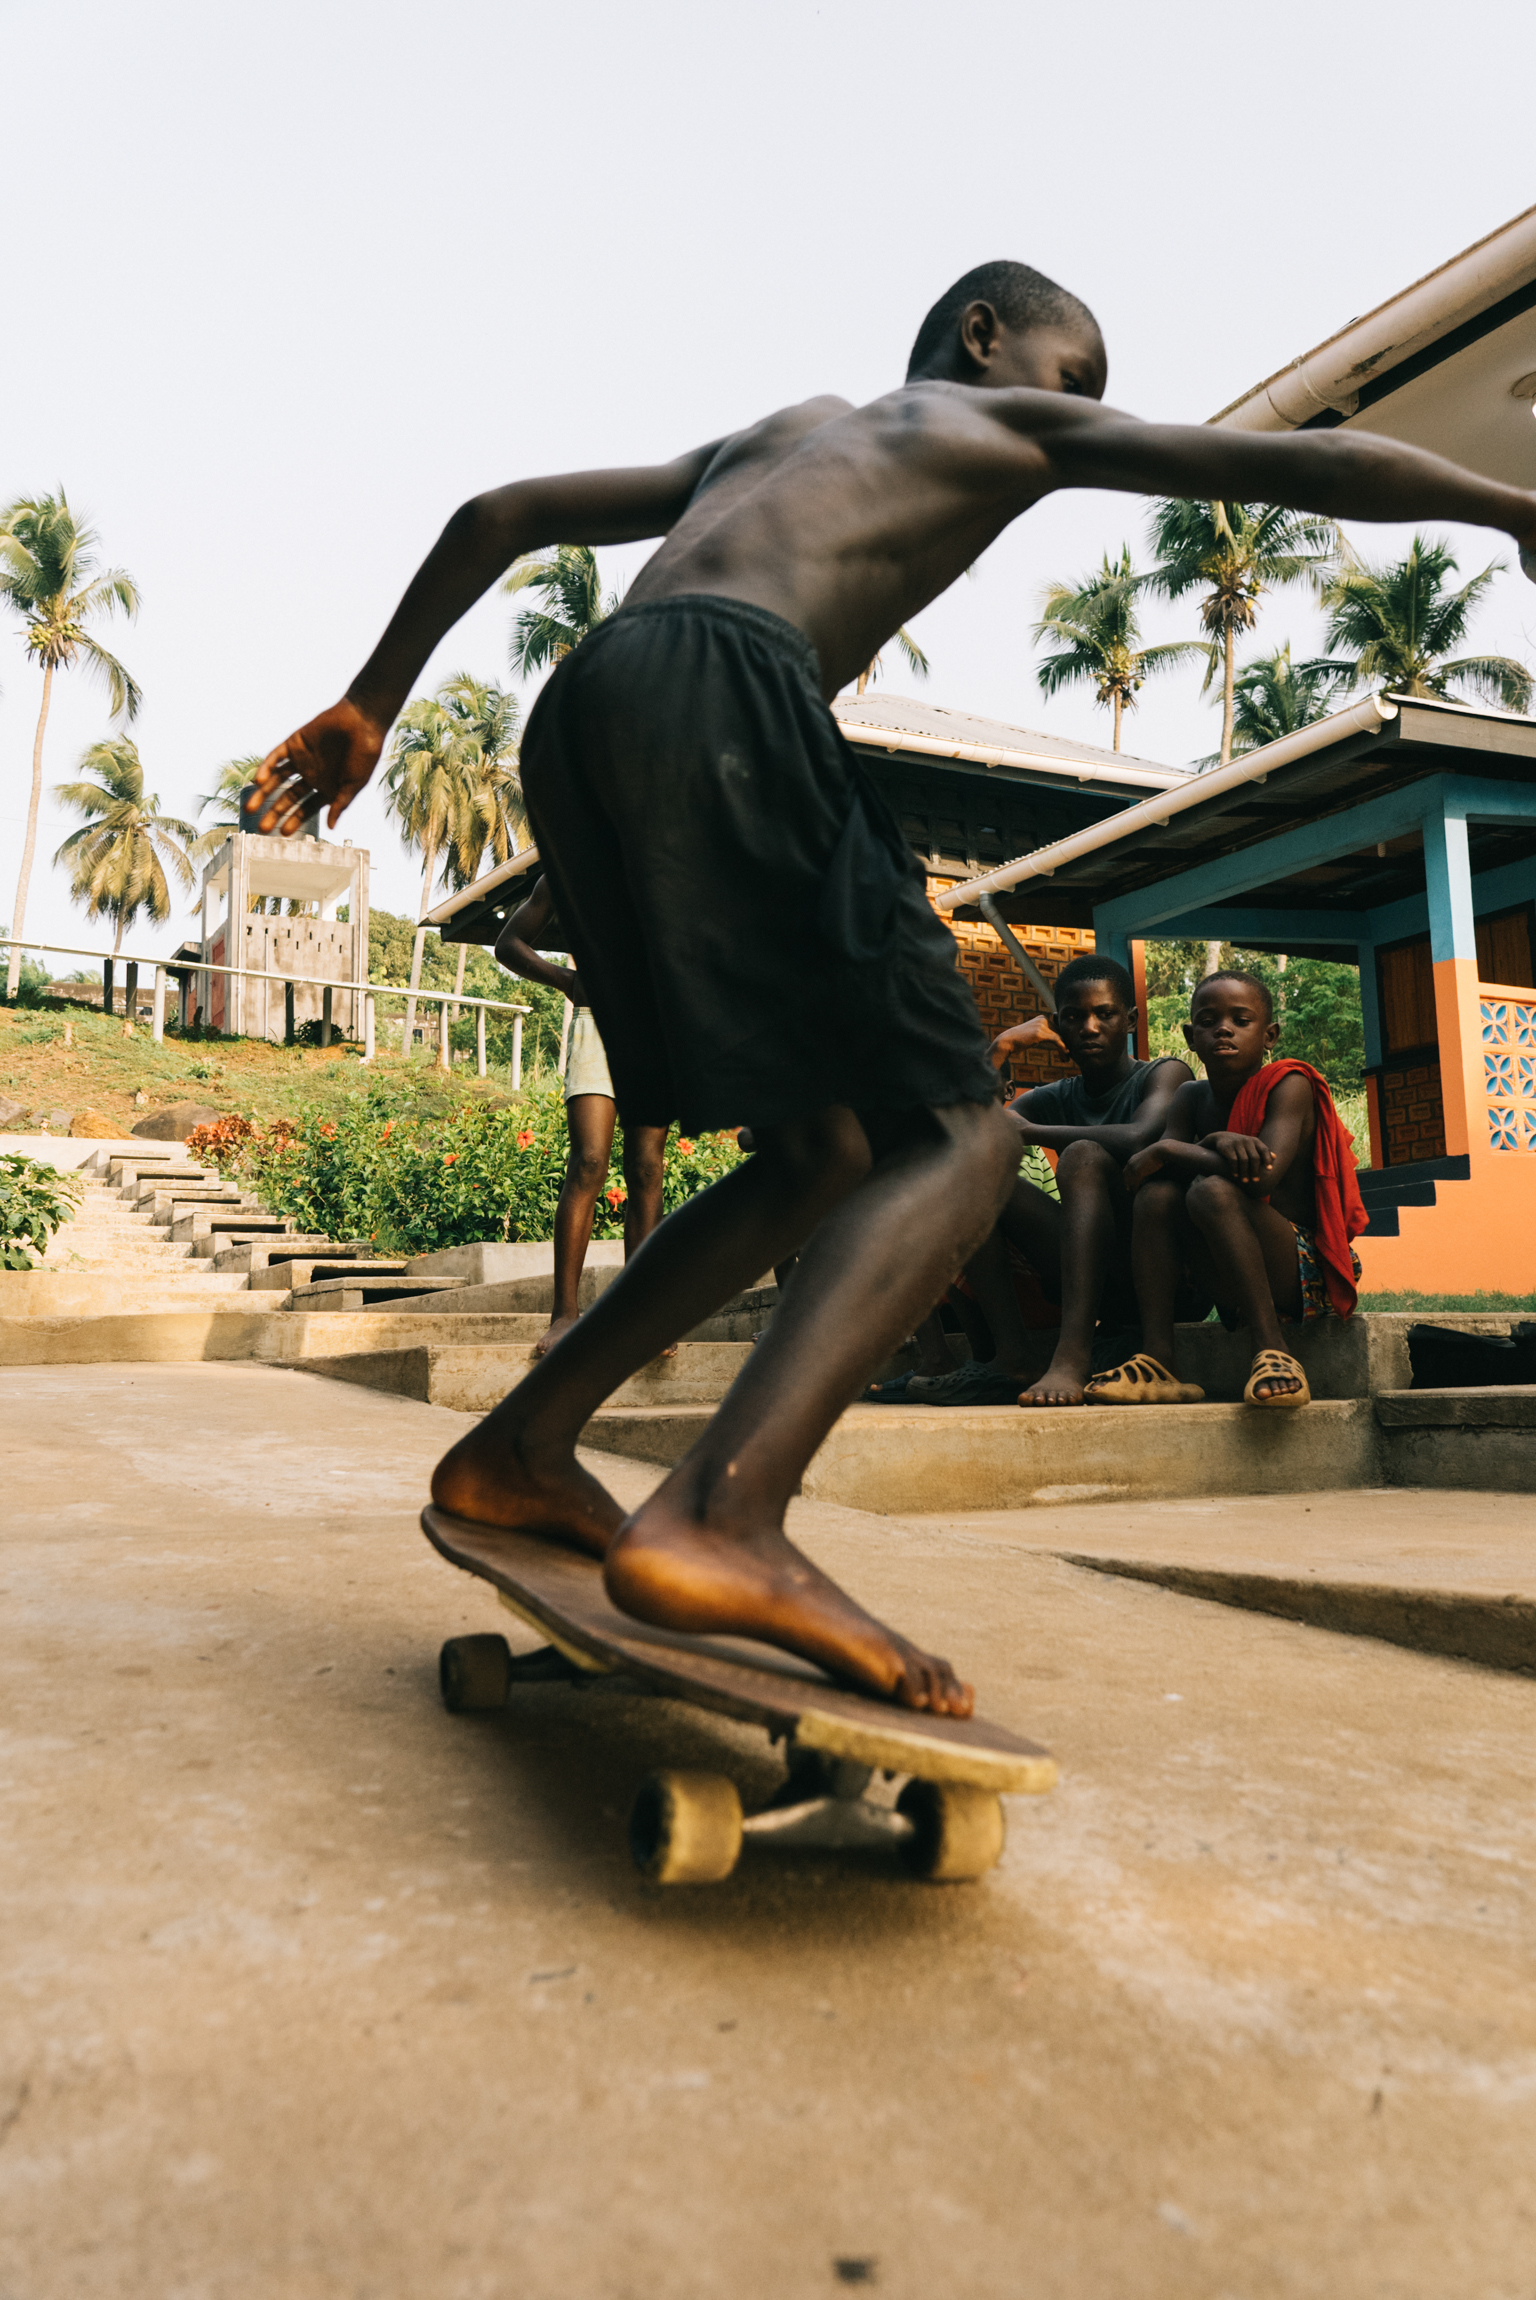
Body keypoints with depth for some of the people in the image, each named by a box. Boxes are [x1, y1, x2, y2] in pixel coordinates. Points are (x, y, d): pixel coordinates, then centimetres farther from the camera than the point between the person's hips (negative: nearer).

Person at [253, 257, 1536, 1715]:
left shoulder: (767, 435, 39)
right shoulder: (1012, 425, 24)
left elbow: (500, 513, 32)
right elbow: (1309, 465, 18)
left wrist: (368, 707, 31)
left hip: (576, 715, 7)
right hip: (723, 691, -7)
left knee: (828, 1150, 12)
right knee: (957, 1138, -8)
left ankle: (519, 1450, 12)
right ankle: (722, 1516, -28)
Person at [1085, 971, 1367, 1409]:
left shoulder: (1289, 1085, -10)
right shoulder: (1191, 1098, 9)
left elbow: (1264, 1176, -27)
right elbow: (1145, 1167, -8)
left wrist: (1168, 1151, -18)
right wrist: (1217, 1141, -26)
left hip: (1307, 1273, -6)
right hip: (1234, 1291, 6)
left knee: (1212, 1190, -29)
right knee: (1158, 1190, -17)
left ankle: (1272, 1350, -29)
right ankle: (1158, 1360, -23)